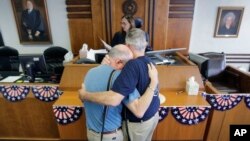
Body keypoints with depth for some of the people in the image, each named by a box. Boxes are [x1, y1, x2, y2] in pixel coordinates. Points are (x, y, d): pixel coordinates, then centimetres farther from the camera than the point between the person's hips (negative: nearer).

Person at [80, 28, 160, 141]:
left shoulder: (133, 65, -32)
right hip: (154, 114, 7)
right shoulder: (149, 62, -6)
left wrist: (85, 95, -28)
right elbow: (123, 77, 2)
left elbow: (114, 99, -41)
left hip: (138, 121, -7)